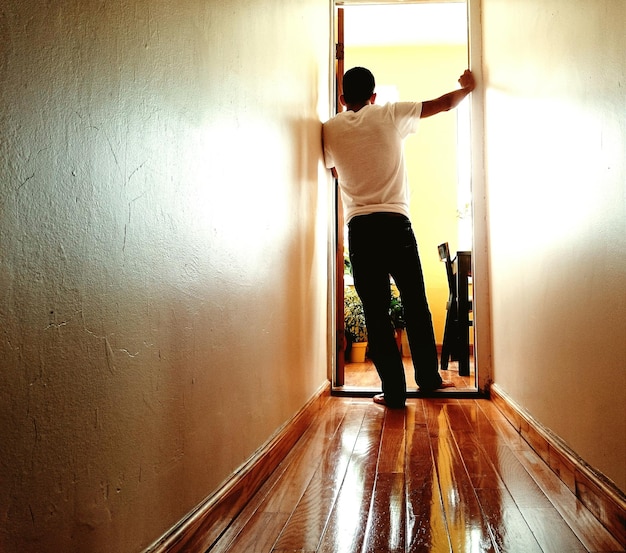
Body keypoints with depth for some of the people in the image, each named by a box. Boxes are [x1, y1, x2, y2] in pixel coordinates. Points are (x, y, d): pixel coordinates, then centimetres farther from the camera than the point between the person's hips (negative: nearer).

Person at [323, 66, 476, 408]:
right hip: (396, 223, 0)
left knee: (375, 312, 4)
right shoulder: (390, 115, 4)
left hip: (359, 228, 1)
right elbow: (444, 104, 12)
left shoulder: (329, 129, 8)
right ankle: (428, 378, 25)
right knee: (415, 304, 13)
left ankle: (394, 391, 6)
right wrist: (466, 87, 32)